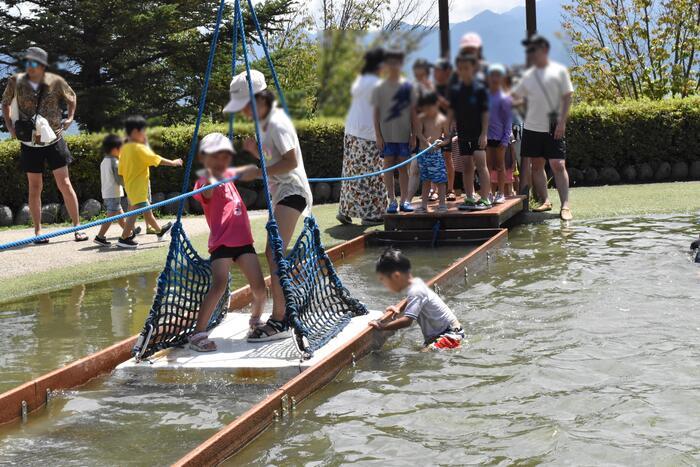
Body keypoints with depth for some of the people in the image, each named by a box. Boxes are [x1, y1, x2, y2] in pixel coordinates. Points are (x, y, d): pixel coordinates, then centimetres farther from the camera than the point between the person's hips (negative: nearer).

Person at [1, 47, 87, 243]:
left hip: (54, 141, -1)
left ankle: (77, 227, 6)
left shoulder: (56, 82, -9)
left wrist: (70, 118, -2)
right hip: (30, 144, 1)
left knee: (64, 184, -1)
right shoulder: (16, 81, -7)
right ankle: (38, 231, 14)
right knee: (35, 188, 6)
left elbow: (71, 98, 12)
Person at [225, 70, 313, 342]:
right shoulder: (265, 123, 15)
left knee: (274, 253, -18)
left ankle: (279, 322, -21)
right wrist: (256, 150, 4)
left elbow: (291, 162, -21)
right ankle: (285, 313, 18)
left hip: (291, 192, -10)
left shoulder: (277, 123, -14)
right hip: (280, 193, 10)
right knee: (275, 255, 11)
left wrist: (257, 172, -20)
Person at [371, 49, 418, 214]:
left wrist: (414, 135, 2)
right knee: (388, 166, 1)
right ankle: (392, 201, 5)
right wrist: (378, 135, -4)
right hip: (386, 135, -1)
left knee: (403, 167, 5)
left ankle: (405, 200, 9)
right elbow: (376, 112, 2)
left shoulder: (407, 86, 4)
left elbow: (413, 112, 6)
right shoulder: (380, 87, 2)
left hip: (404, 134, 1)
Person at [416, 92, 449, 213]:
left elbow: (447, 135, 1)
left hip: (437, 153, -3)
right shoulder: (421, 118, 5)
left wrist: (442, 141, -21)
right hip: (424, 152, 3)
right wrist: (426, 142, -26)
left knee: (440, 180, -3)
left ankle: (442, 204, 3)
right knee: (425, 180, 11)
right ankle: (424, 205, 17)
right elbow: (419, 133, -7)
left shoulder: (442, 119, -2)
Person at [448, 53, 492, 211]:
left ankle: (484, 198, -8)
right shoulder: (455, 90, 6)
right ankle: (469, 198, 14)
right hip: (462, 134, 5)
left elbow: (485, 113, -7)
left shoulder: (480, 89, -6)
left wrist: (484, 133, -12)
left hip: (477, 133, -5)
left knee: (480, 164, -9)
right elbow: (452, 112, 11)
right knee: (467, 166, 9)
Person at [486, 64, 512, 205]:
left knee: (499, 165, 6)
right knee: (488, 165, 5)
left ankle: (501, 193, 12)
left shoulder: (504, 98, -5)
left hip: (500, 137, -2)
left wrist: (505, 139, -10)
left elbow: (508, 120, -5)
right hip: (487, 136, 2)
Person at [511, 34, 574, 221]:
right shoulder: (528, 75, 12)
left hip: (553, 128, -5)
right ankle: (545, 201, 16)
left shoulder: (559, 71, -1)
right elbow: (514, 96, 20)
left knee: (558, 165, -10)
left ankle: (565, 206, -11)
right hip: (532, 127, 5)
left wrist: (562, 122, -13)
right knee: (536, 165, 7)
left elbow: (567, 98, -5)